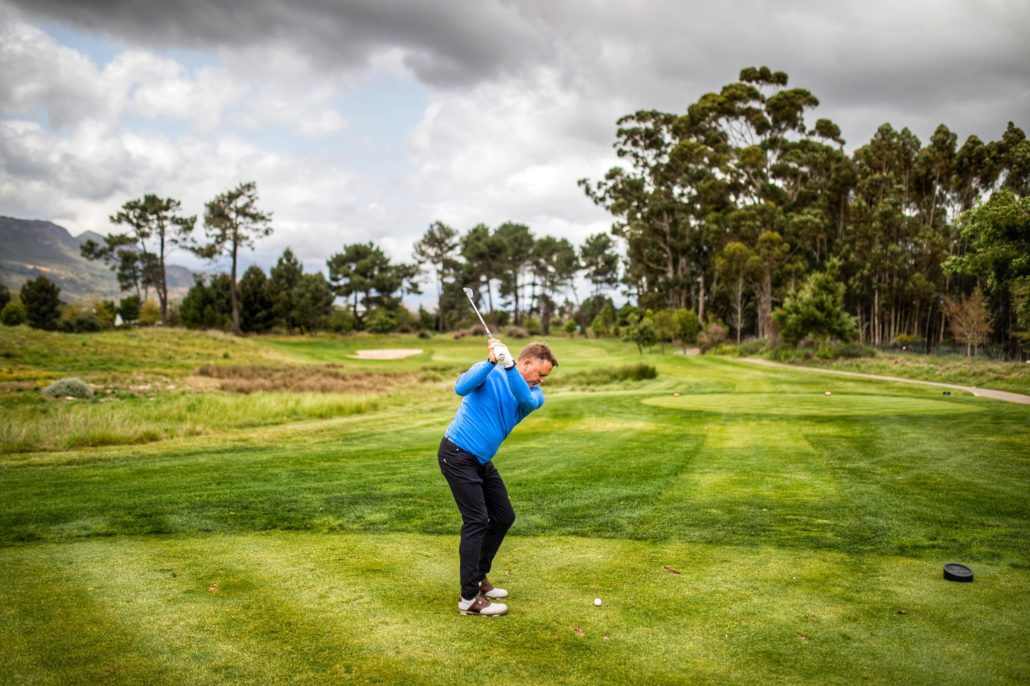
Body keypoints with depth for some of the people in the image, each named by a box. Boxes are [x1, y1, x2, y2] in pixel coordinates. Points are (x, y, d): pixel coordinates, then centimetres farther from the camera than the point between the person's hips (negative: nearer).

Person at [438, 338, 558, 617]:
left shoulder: (535, 395, 1)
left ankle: (478, 577, 26)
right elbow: (461, 388, -30)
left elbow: (526, 398, -24)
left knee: (504, 517, 11)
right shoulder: (489, 373, -11)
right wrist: (491, 361, -39)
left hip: (482, 461, 8)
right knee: (477, 520, -12)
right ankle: (469, 598, -7)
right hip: (457, 455, -8)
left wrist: (508, 364, -39)